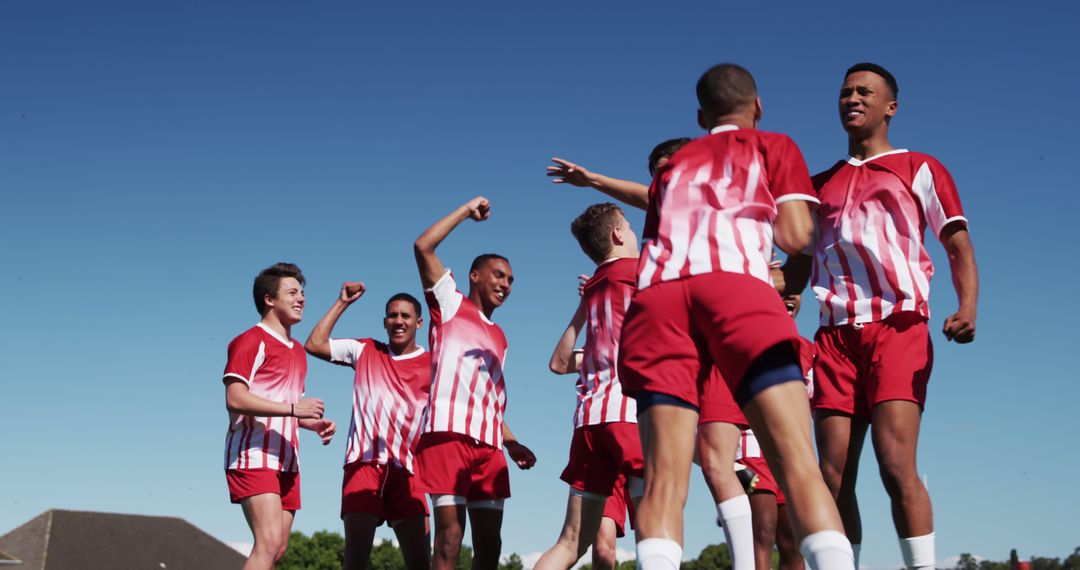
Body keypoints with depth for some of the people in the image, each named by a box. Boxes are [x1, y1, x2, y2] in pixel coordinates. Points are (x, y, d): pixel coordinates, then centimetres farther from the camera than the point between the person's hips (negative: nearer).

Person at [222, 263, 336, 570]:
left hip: (286, 459, 9)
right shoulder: (252, 340, -5)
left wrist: (315, 424, 11)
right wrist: (293, 408, -23)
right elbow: (235, 399, -16)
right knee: (269, 543, -21)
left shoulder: (297, 350, 22)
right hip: (254, 456, -9)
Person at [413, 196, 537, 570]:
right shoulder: (451, 305, 11)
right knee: (449, 538, -11)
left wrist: (510, 442, 17)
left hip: (488, 445, 6)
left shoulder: (499, 338, 28)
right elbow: (423, 246, -2)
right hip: (448, 434, -6)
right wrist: (468, 210, 6)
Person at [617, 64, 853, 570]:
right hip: (736, 284, -3)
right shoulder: (775, 148, 25)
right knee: (797, 463, -10)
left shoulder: (671, 166, 35)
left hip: (655, 294, 3)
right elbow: (796, 237, 13)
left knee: (664, 478, -6)